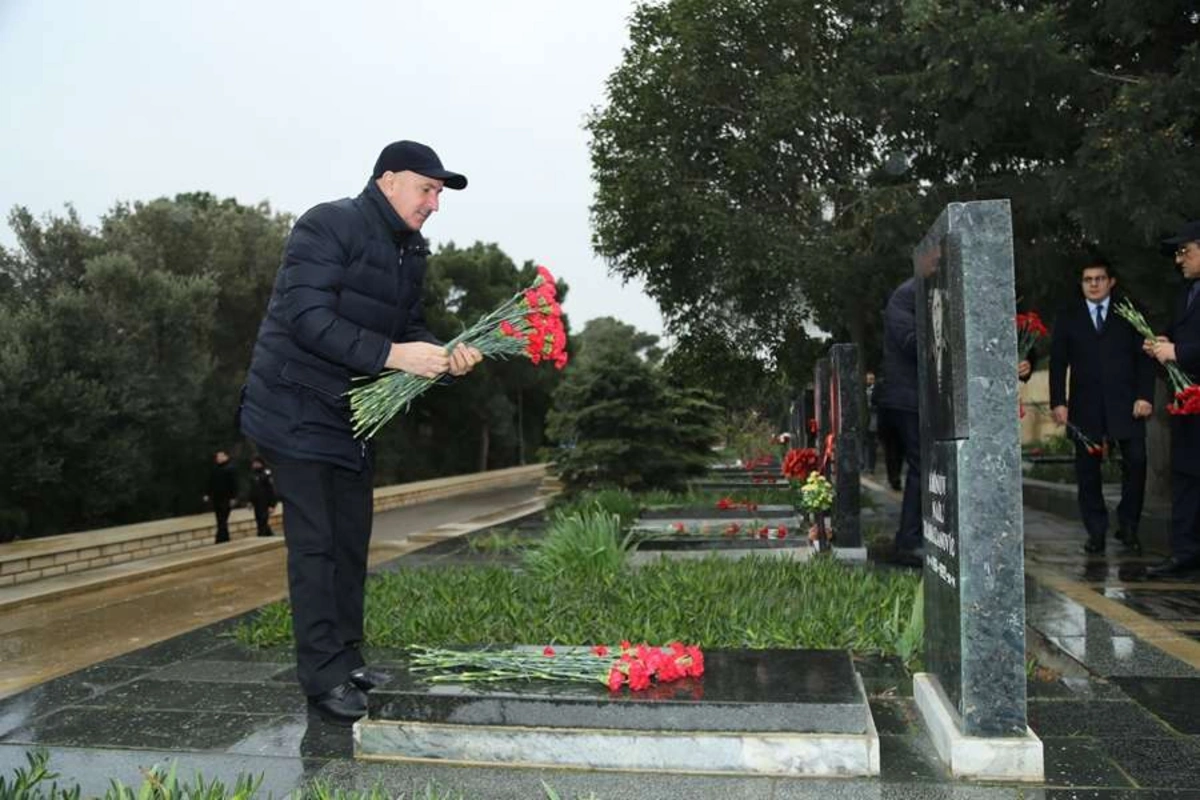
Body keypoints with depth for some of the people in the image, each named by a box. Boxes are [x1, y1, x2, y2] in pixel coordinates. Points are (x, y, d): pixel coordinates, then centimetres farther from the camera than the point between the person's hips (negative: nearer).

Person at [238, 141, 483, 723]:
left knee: (352, 539, 12)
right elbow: (305, 317, -26)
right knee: (315, 543, -5)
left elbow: (409, 327, 11)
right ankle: (323, 678, 4)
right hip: (297, 409, -8)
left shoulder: (411, 251, 10)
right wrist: (391, 354, -32)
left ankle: (347, 660, 24)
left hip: (353, 414, 9)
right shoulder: (327, 226, -17)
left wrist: (444, 357, -11)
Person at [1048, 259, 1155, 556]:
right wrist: (1058, 402, -2)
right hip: (1085, 406, 1)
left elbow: (1144, 356, 5)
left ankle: (1128, 527, 11)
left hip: (1126, 403, 0)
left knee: (1136, 462, -4)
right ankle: (1096, 531, 9)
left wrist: (1145, 396, -6)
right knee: (1087, 470, 1)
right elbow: (1058, 363, 7)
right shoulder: (1067, 317, 10)